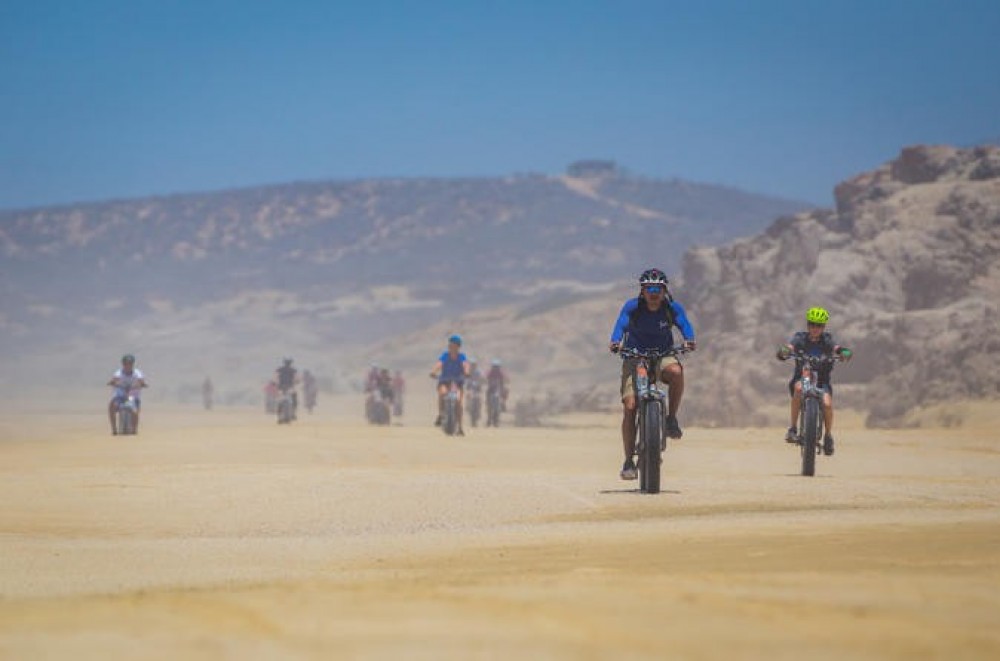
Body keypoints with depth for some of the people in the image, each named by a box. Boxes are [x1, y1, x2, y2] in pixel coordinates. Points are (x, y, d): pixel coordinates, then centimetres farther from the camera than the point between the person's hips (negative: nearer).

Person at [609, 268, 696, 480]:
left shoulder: (673, 308, -8)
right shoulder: (632, 307, -12)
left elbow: (684, 324, -21)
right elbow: (621, 324, -26)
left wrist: (689, 341, -44)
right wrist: (615, 342, -48)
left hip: (662, 356, 1)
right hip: (634, 357, -1)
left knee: (676, 371, -36)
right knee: (629, 406, -15)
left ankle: (672, 419, -15)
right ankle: (628, 461, -7)